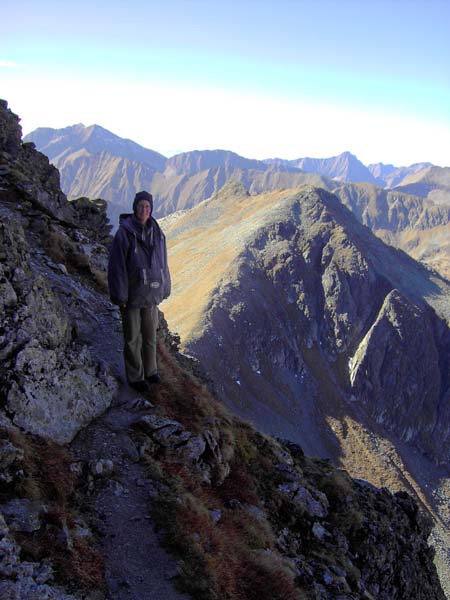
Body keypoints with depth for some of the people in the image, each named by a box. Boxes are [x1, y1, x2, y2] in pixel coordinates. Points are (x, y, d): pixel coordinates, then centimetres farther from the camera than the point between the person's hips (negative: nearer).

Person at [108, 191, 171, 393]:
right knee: (132, 338, 8)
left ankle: (150, 370, 35)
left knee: (150, 335, 17)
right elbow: (116, 266, -13)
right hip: (132, 295, -5)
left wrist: (163, 289, 12)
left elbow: (162, 263, 11)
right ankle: (135, 377, 21)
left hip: (151, 294, 5)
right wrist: (120, 296, -14)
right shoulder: (124, 233, -14)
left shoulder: (157, 233, 2)